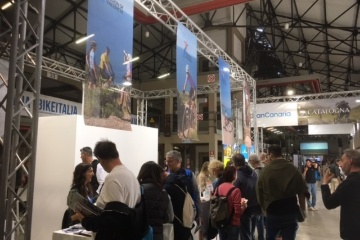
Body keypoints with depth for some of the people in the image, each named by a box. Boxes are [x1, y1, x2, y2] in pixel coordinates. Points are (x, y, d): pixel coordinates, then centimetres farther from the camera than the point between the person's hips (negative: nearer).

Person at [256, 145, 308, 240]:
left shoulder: (265, 171, -6)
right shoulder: (293, 169, -3)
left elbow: (260, 193, -2)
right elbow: (301, 191, -1)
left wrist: (264, 209, 11)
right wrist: (303, 210, 9)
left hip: (272, 211, 0)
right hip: (291, 211, 1)